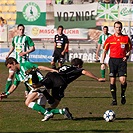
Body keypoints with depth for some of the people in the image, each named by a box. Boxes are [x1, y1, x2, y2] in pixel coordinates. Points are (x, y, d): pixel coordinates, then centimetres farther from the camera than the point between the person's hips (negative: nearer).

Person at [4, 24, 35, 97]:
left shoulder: (27, 38, -5)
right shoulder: (15, 38, 11)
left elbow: (33, 48, -7)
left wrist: (25, 52, -18)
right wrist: (8, 54, 16)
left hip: (24, 60, -4)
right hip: (15, 60, 4)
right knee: (11, 75, -3)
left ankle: (27, 91, 21)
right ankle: (6, 92, -2)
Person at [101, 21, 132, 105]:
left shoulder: (126, 38, 6)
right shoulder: (110, 39, 5)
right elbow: (105, 51, 10)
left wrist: (127, 56, -6)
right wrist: (102, 62, 4)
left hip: (122, 61, -1)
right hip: (113, 60, 1)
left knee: (123, 80, -13)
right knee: (112, 81, -1)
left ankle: (123, 95, 15)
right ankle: (114, 99, 7)